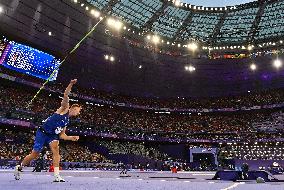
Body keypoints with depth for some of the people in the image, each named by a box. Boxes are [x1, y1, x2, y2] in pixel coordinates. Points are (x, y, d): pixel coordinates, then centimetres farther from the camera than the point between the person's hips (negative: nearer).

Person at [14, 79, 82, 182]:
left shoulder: (67, 121, 14)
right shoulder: (64, 108, -5)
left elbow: (62, 135, 14)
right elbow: (65, 95, -21)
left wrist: (71, 138, -1)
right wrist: (71, 84, -34)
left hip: (52, 135, 6)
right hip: (42, 132, -6)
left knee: (56, 149, -21)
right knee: (35, 154, 3)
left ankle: (57, 176, -26)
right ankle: (19, 167, 33)